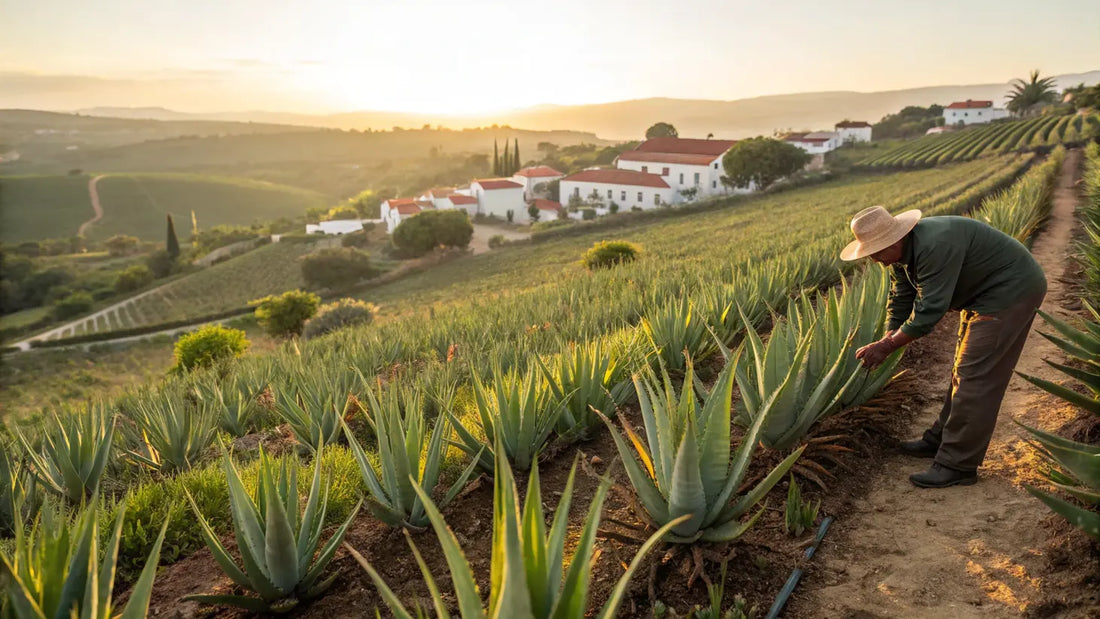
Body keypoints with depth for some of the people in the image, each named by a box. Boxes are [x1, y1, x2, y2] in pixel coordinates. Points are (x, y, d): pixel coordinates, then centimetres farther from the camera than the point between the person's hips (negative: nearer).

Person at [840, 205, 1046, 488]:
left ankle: (958, 465, -6)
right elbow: (902, 300, 8)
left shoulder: (935, 246, -33)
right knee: (964, 371, 16)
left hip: (1012, 290, -10)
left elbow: (930, 310, -32)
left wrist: (887, 346, -24)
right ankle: (941, 440, 28)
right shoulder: (902, 252, -1)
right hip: (984, 294, 10)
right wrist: (886, 342, -1)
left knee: (976, 376, -11)